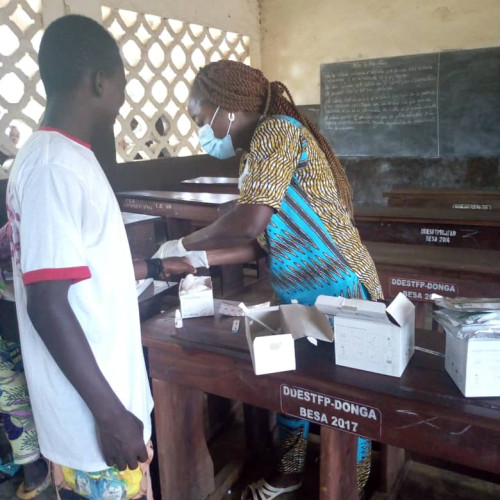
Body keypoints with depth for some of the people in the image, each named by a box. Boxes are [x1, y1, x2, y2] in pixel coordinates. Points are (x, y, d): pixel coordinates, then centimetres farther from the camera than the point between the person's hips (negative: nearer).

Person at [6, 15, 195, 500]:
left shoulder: (59, 156, 8)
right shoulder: (55, 167, -22)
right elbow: (47, 304, -25)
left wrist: (155, 267, 23)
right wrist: (110, 412, -20)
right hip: (92, 415, -9)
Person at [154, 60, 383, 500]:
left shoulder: (277, 130, -18)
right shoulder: (254, 156, 9)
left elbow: (250, 222, -31)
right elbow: (259, 244, 8)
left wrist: (183, 244, -16)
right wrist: (200, 259, 1)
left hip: (340, 294, -9)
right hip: (298, 297, 9)